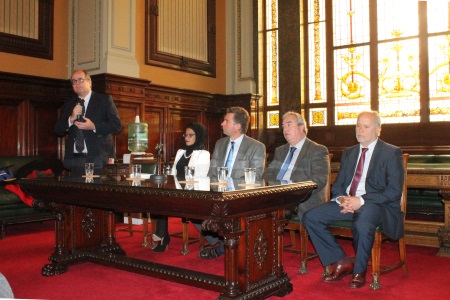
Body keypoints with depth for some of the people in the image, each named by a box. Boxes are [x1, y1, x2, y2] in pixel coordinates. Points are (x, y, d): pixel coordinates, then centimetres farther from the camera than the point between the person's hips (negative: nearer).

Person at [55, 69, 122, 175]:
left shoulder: (104, 99, 5)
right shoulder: (69, 103, 17)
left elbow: (117, 125, -3)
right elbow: (58, 131, 12)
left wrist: (94, 127, -15)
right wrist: (71, 119, -6)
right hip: (75, 160, 4)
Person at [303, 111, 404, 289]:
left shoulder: (391, 153, 1)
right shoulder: (348, 153, 19)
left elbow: (394, 191, -9)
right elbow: (337, 185, 17)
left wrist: (362, 200, -19)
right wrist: (341, 199, -8)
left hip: (376, 204, -6)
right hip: (346, 202, 6)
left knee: (362, 225, -38)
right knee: (310, 218, -14)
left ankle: (359, 271, -8)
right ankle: (342, 262, -2)